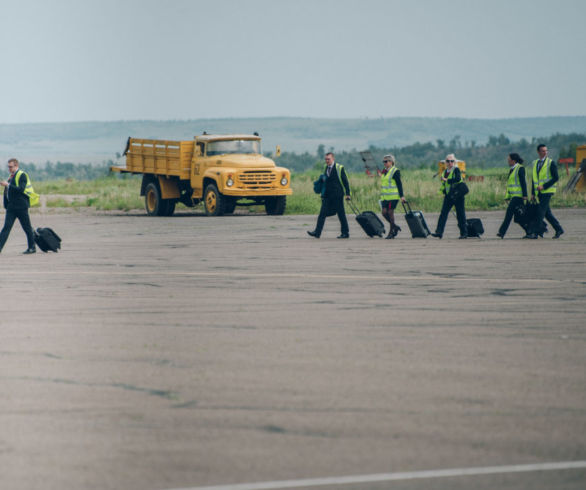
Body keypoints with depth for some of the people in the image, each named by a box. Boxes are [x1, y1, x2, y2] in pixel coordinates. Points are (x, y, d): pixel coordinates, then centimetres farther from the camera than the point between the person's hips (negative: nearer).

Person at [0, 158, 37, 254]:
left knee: (27, 227, 3)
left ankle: (32, 247, 14)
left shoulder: (22, 175, -9)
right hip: (11, 206, 7)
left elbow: (21, 189, -22)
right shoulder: (11, 176, 16)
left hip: (21, 206, -7)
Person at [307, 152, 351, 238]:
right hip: (327, 196, 5)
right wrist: (322, 194, 14)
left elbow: (345, 181, -4)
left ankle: (345, 233, 10)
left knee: (341, 214, 1)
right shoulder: (325, 168, 13)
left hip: (337, 196, -5)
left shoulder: (339, 168, -4)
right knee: (322, 213, -4)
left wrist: (347, 194, -8)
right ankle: (317, 232, -8)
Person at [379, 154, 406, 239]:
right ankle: (395, 227, 16)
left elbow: (399, 184, -11)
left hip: (393, 196, -8)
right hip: (385, 197, 8)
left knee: (390, 213, -6)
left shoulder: (395, 171, -8)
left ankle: (391, 232, 2)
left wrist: (401, 196, -16)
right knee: (384, 212, -1)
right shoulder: (384, 172, 15)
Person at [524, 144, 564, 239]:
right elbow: (534, 179, 18)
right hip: (539, 192, 6)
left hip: (547, 191, -6)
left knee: (540, 212, -12)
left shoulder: (551, 163, -5)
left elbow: (556, 178, -10)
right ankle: (559, 230, 21)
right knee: (547, 213, 9)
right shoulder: (535, 163, 13)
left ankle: (533, 233, -14)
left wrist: (544, 186, -17)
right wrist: (533, 193, 10)